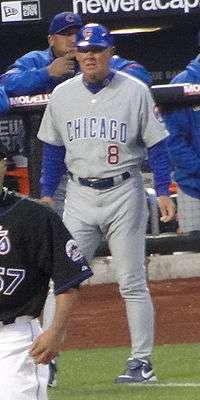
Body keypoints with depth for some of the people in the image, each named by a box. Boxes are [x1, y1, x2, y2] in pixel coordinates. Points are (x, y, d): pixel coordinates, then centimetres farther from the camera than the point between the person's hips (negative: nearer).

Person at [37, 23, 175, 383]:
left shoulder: (135, 91, -4)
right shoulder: (62, 95, 5)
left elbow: (156, 144, -2)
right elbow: (53, 148, 14)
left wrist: (163, 192, -8)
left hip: (123, 194, -3)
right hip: (79, 197, 3)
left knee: (132, 283, 0)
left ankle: (142, 363, 6)